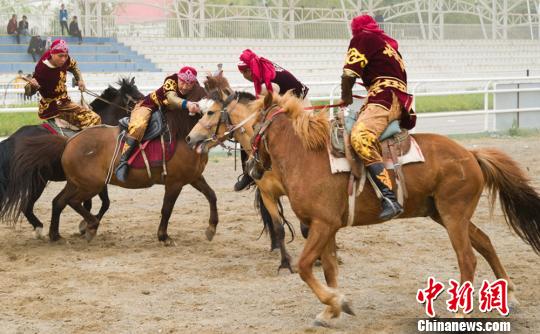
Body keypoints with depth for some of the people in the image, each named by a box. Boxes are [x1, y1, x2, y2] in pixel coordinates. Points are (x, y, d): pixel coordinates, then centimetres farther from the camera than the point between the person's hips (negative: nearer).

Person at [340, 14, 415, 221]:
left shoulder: (362, 38, 6)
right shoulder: (388, 43, 31)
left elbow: (349, 75, -3)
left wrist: (346, 97, 14)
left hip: (385, 96, -10)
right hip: (400, 100, 10)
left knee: (360, 138, -33)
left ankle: (390, 199, -47)